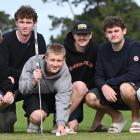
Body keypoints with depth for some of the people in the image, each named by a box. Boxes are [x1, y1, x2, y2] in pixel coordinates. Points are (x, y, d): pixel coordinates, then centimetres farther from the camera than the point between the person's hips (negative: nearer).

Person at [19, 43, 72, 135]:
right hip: (34, 96, -1)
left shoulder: (65, 72, -24)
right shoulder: (32, 62, -23)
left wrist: (61, 124, -43)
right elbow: (22, 89, -18)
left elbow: (63, 99, -32)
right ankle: (34, 124, 2)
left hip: (53, 96, 1)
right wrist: (33, 82, -40)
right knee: (38, 115, -33)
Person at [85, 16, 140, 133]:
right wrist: (104, 87, -24)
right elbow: (98, 76, 0)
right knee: (90, 98, -21)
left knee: (125, 87, -39)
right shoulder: (104, 50, 2)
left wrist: (109, 82, -18)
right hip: (111, 93, 5)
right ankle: (117, 117, 7)